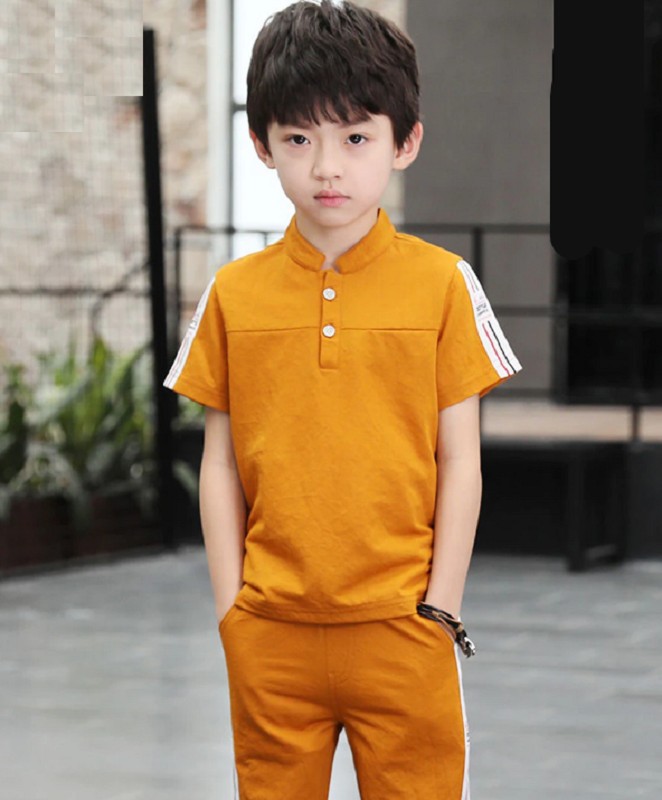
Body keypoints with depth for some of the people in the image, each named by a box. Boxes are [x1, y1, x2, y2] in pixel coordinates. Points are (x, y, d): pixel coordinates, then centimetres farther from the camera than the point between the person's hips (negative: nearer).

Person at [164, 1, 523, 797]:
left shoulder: (442, 283, -1)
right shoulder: (233, 295, 4)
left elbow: (459, 461, 1)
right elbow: (221, 464, 7)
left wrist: (440, 610, -3)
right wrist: (229, 610, 2)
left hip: (400, 624, -2)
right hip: (269, 632, 2)